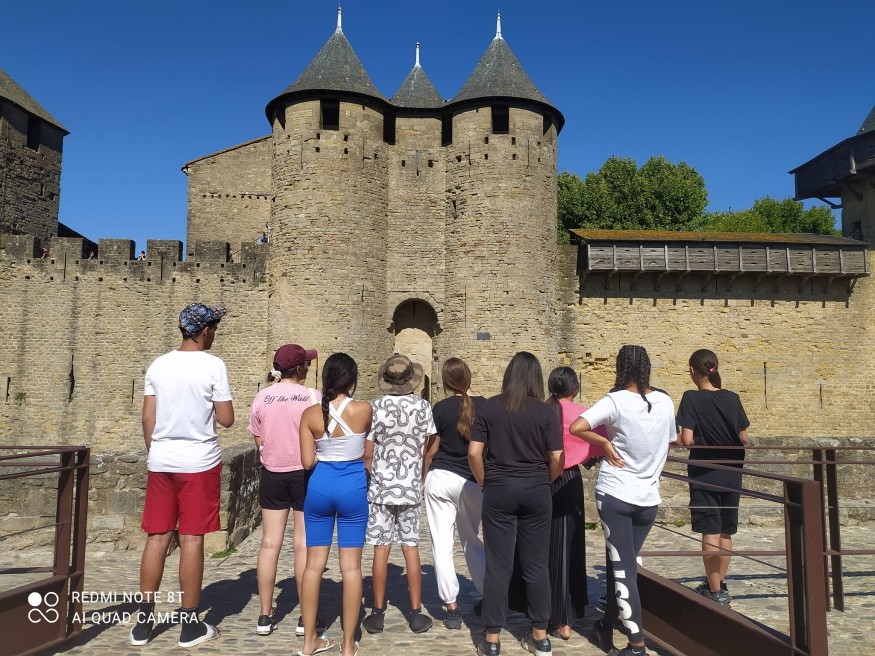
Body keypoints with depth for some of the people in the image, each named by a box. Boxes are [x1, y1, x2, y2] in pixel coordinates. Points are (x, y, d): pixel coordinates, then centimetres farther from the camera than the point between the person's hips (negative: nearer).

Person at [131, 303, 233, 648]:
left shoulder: (158, 365, 5)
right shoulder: (213, 365, -9)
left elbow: (147, 419, 6)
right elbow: (226, 419, -9)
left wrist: (155, 452, 18)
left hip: (161, 461, 5)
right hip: (199, 462, -4)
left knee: (156, 537, 11)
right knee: (192, 539, 2)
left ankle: (143, 622, 20)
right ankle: (190, 625, 11)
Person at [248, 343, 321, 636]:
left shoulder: (262, 397, -1)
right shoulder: (312, 397, -11)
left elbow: (258, 440, 5)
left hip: (272, 473, 3)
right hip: (305, 473, -3)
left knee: (270, 543, 9)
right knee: (304, 544, 4)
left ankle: (265, 616, 16)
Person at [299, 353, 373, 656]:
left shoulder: (310, 414, -5)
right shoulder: (363, 409, -10)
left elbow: (308, 462, -5)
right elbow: (369, 451, 4)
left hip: (319, 486, 2)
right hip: (353, 487, -2)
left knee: (314, 564, 12)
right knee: (351, 566, 6)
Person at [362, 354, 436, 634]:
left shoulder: (376, 407, -10)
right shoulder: (423, 406, -4)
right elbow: (426, 450, 1)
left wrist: (373, 475, 9)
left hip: (381, 488, -1)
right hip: (411, 488, 2)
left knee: (381, 549, 6)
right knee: (411, 548, 9)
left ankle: (378, 614, 15)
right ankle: (416, 613, 16)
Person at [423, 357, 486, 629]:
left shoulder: (440, 408, -5)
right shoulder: (482, 405, 0)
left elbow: (431, 450, -1)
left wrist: (424, 479, 12)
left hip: (440, 478, -2)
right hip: (472, 481, 3)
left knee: (442, 544, 4)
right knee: (471, 541, 20)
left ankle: (452, 607, 6)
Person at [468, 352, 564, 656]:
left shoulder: (489, 407, -3)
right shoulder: (545, 411, -3)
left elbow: (474, 453, -7)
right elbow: (557, 460, -5)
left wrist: (484, 482, 8)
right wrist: (543, 482, 12)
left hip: (499, 490, -1)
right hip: (536, 492, 1)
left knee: (498, 566, 6)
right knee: (536, 565, 12)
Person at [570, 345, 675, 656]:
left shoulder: (616, 401, -14)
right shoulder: (666, 402, 1)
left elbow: (576, 427, -27)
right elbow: (666, 447, 14)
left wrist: (605, 443, -12)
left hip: (614, 494, -5)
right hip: (648, 497, 5)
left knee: (622, 568, 4)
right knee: (621, 564, 19)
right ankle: (606, 627, 32)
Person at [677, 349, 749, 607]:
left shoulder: (691, 398, -12)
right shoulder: (732, 398, 0)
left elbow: (687, 440, -17)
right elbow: (744, 438, 3)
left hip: (704, 474, -4)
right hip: (731, 474, 5)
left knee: (710, 533, 2)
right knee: (725, 532, 15)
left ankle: (715, 592, 8)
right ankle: (720, 584, 29)